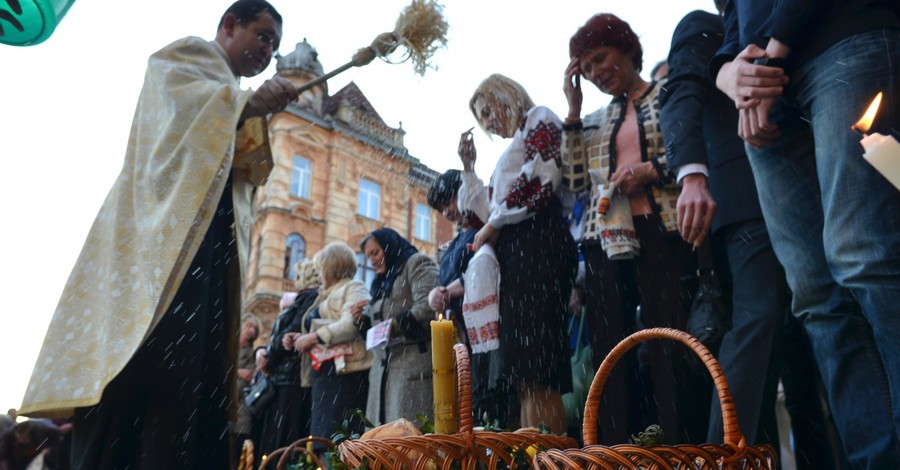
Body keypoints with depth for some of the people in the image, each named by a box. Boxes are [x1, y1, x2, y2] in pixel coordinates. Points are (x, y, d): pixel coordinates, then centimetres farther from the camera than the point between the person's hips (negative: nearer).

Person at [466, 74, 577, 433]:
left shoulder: (539, 119, 8)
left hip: (536, 243, -9)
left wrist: (493, 225, -6)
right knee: (523, 375, 1)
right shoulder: (515, 149, 31)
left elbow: (542, 180, -11)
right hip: (515, 251, 9)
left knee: (535, 366, -16)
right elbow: (492, 206, 24)